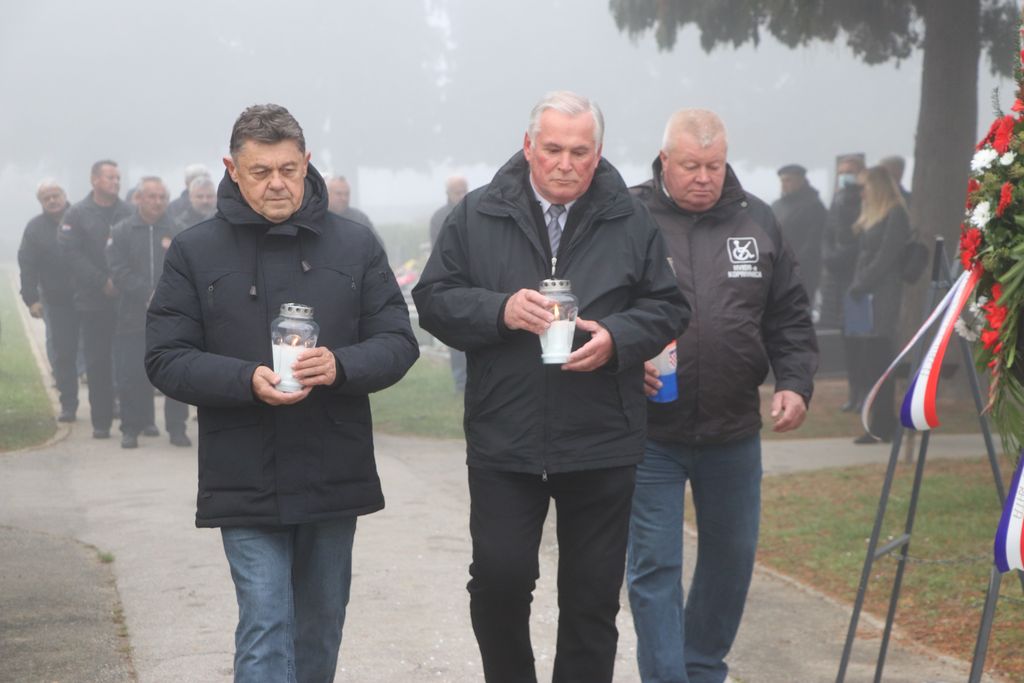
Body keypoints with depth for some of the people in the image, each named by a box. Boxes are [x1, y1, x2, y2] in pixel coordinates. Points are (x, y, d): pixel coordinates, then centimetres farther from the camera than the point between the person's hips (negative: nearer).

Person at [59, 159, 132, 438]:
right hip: (93, 301, -1)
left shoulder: (128, 213, 6)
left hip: (127, 299, 1)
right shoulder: (77, 215, 2)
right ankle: (101, 422, 8)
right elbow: (70, 253, -6)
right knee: (98, 363, 2)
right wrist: (103, 282, -13)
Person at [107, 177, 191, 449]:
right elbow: (120, 272, -4)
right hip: (133, 317, -1)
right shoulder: (122, 232, 4)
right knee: (132, 375, 1)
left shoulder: (176, 230, 6)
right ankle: (131, 428, 13)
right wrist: (149, 294, -15)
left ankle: (177, 428, 11)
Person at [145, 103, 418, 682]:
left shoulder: (355, 244, 4)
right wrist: (247, 381, -21)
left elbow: (398, 342, 2)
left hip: (334, 477, 3)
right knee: (266, 627, -7)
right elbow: (167, 359, -3)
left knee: (321, 627, 16)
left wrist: (341, 367, -19)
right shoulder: (194, 253, 0)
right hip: (245, 480, -2)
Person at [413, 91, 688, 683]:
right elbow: (434, 300, 2)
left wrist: (617, 338, -13)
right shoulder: (478, 215, 3)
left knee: (593, 596, 7)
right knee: (498, 579, -4)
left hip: (601, 445, 1)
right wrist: (501, 311, -16)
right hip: (504, 441, -1)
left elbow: (668, 307, 7)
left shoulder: (631, 222, 4)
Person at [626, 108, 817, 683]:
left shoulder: (757, 221, 5)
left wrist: (795, 383, -3)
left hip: (734, 431, 4)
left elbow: (790, 318, 10)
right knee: (655, 567, -2)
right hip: (651, 433, -4)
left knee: (732, 558, 15)